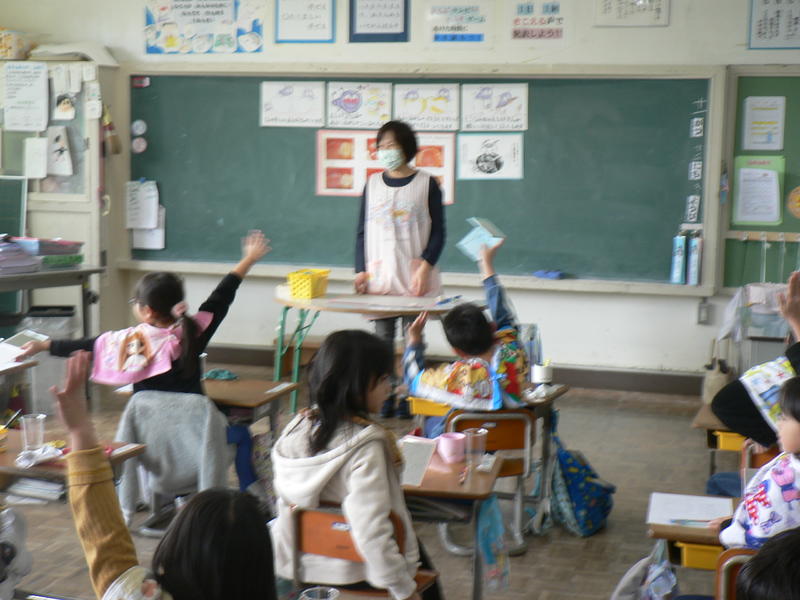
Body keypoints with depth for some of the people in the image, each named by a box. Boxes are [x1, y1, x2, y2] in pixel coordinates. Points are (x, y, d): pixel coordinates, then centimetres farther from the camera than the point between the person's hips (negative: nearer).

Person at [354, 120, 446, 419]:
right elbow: (362, 232, 12)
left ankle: (409, 400, 7)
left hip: (414, 278, -3)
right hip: (379, 276, 3)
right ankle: (385, 402, 9)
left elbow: (438, 232, 0)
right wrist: (360, 270, 2)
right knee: (382, 339, 3)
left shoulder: (426, 184, 1)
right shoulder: (373, 184, 10)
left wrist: (425, 266, -12)